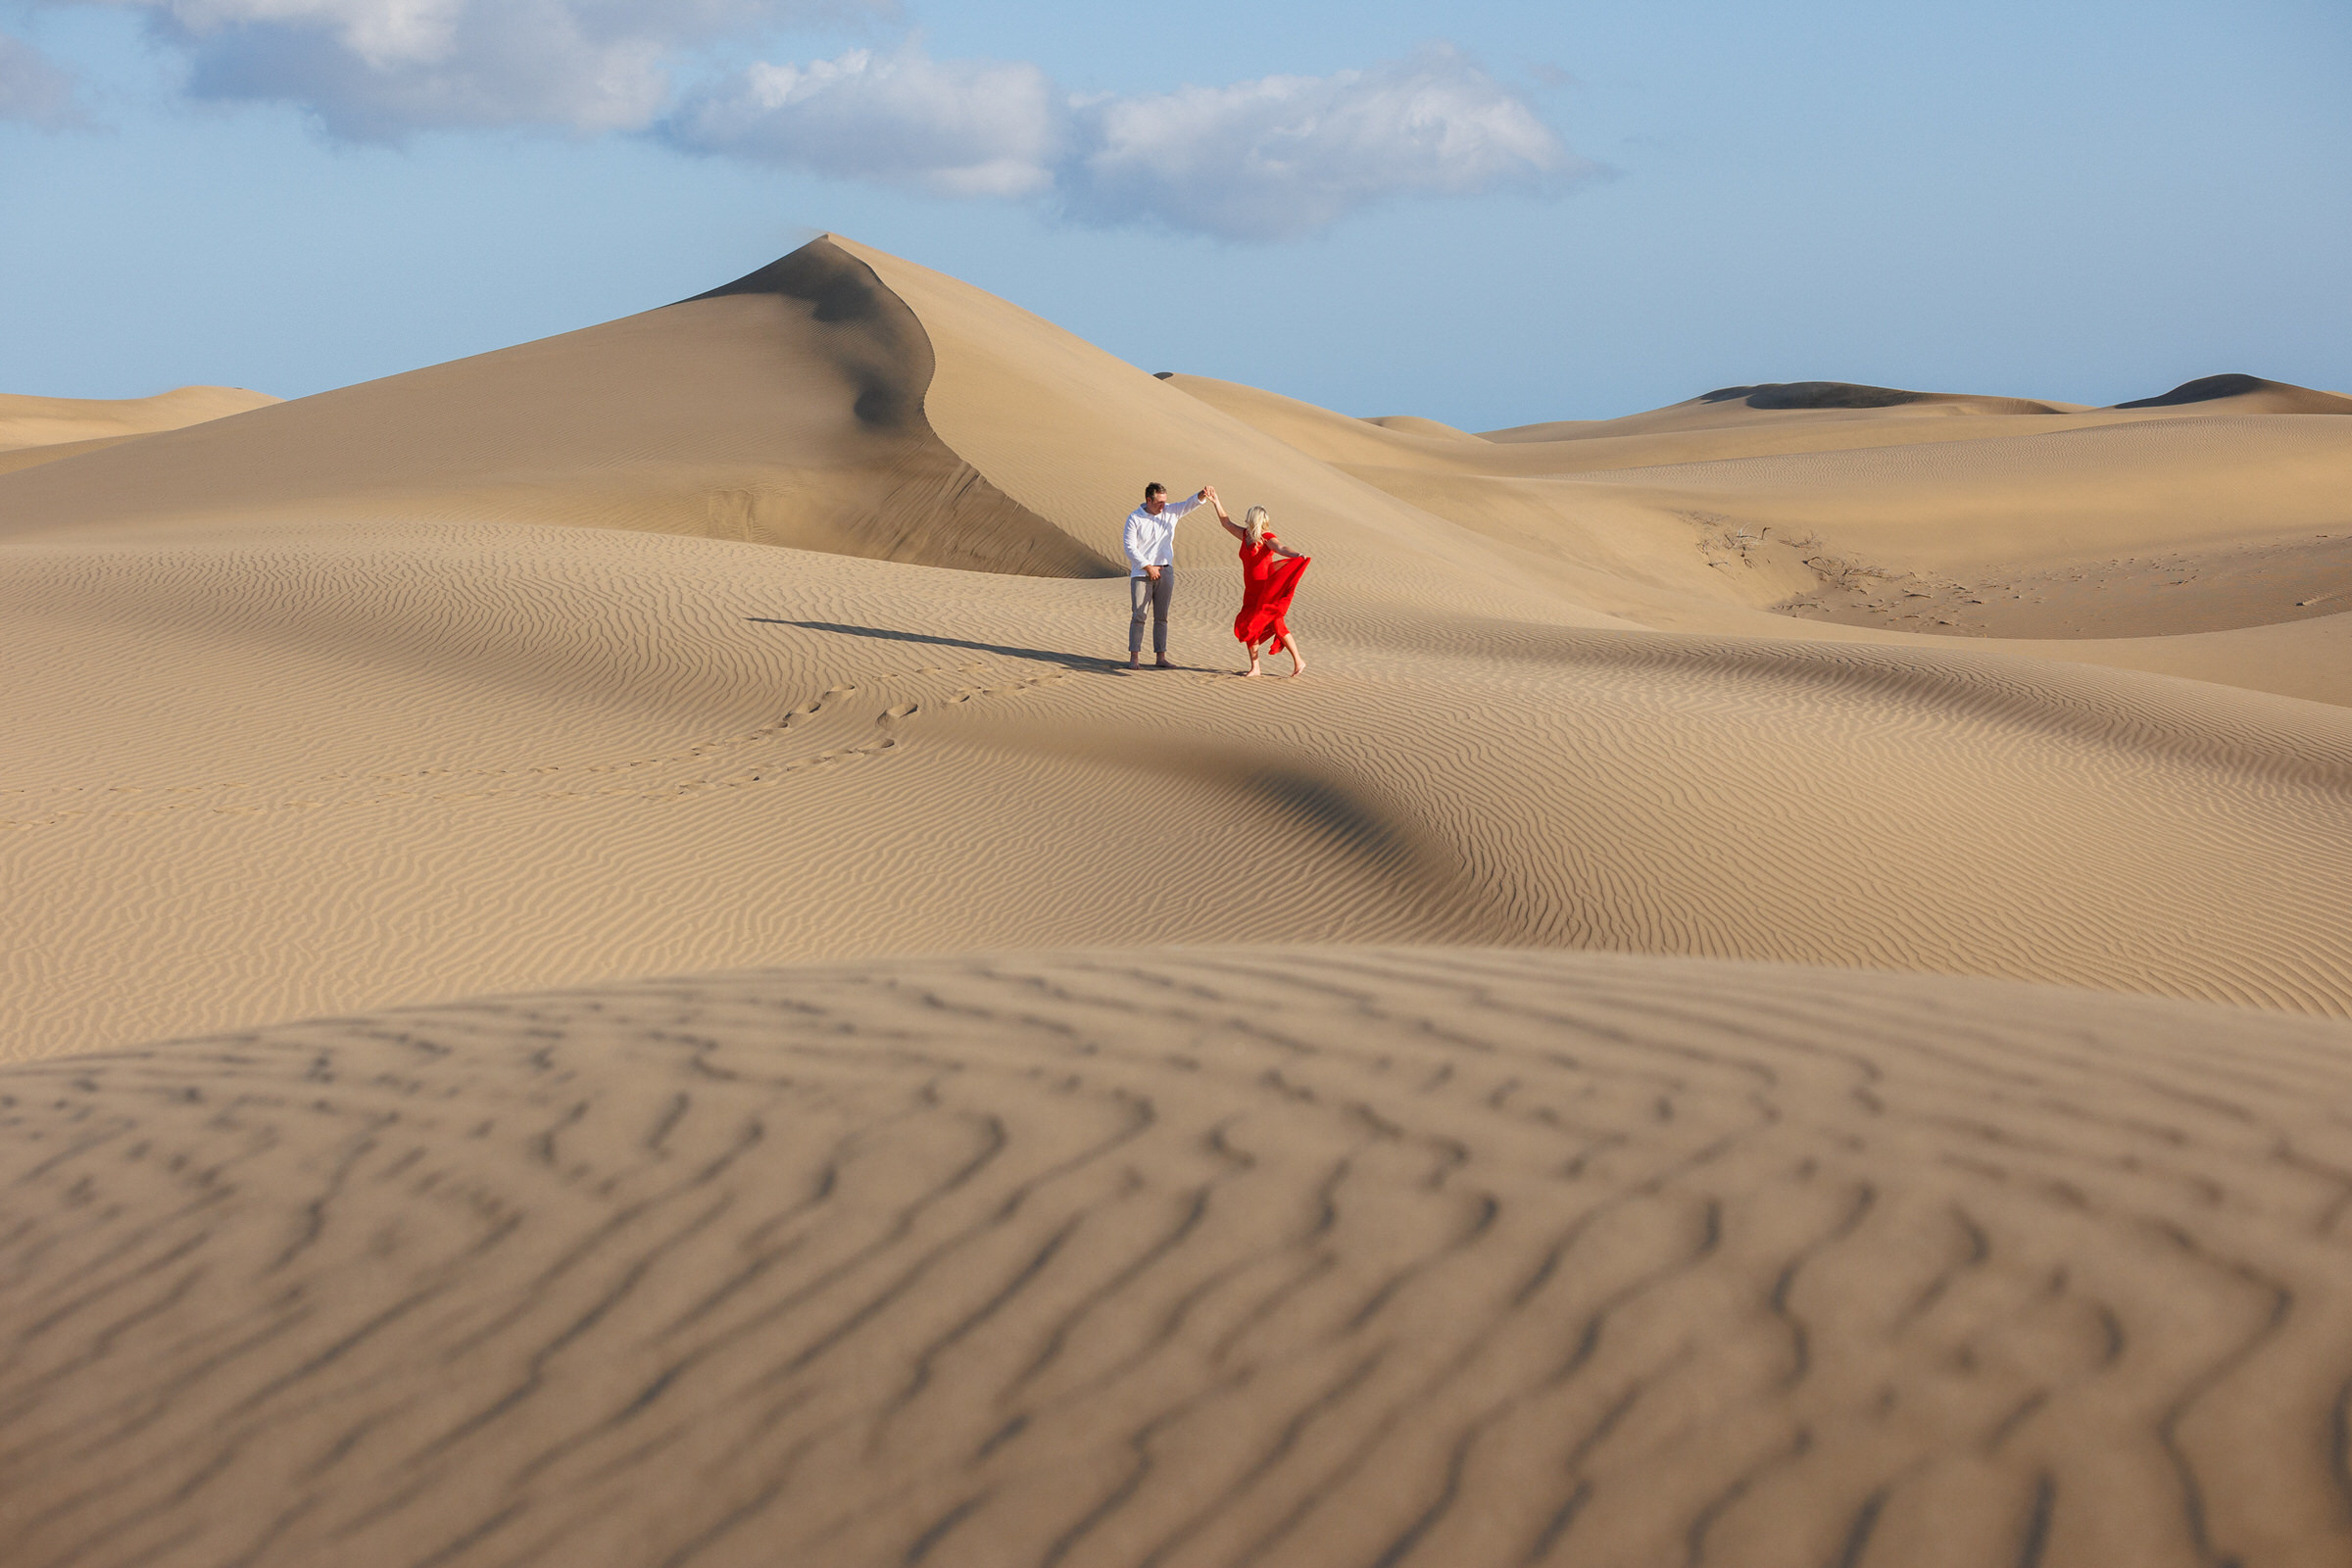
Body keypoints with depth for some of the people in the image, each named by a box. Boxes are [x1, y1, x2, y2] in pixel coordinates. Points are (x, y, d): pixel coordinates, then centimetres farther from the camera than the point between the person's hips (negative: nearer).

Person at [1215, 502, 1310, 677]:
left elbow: (1280, 549, -30)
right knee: (1248, 628, -2)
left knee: (1277, 626, -7)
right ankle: (1255, 668, 4)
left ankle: (1298, 661, 7)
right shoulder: (1246, 535, 10)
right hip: (1252, 592, 7)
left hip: (1267, 591, -7)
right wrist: (1216, 502, 20)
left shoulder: (1267, 538, -12)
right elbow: (1227, 523, 22)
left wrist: (1298, 556, -49)